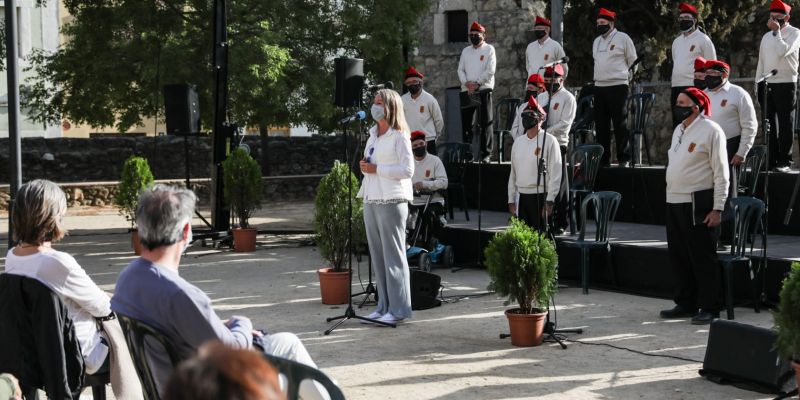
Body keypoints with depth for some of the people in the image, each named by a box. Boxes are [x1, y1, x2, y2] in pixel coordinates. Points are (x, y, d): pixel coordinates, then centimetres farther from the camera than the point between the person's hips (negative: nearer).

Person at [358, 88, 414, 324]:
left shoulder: (399, 136, -7)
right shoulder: (373, 134, 18)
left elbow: (407, 170, -14)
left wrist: (377, 169, -15)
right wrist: (365, 166, 4)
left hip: (392, 201, -8)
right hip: (371, 200, 8)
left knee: (393, 255, -6)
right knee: (377, 255, 9)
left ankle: (398, 309, -2)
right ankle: (384, 306, 15)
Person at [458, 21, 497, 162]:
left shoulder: (489, 49, 2)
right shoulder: (466, 51, 18)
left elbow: (490, 70, -7)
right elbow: (460, 69, 12)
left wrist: (477, 83, -13)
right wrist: (466, 82, -6)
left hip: (483, 90, -5)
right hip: (467, 92, 5)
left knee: (485, 122, -6)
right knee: (466, 123, 3)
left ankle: (484, 152, -4)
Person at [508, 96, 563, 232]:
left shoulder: (549, 141, -5)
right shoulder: (518, 142, 13)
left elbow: (555, 174, -8)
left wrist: (549, 201, -13)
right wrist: (511, 200, 13)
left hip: (540, 196, -6)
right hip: (521, 196, 6)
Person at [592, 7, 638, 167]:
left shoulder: (623, 38, -2)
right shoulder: (596, 41, 17)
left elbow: (633, 61, 3)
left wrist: (623, 75, 5)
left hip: (617, 86, -6)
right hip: (599, 86, 6)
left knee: (620, 123, -7)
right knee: (601, 124, 5)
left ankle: (623, 158, -4)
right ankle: (603, 158, 11)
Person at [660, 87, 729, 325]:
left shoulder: (711, 131, -10)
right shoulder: (679, 130, 15)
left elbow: (721, 173, -12)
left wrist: (717, 208, -16)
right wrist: (671, 196, 17)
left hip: (698, 203, -8)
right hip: (674, 202, 8)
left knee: (702, 257, -4)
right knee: (678, 255, 12)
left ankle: (709, 308, 2)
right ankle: (685, 304, 23)